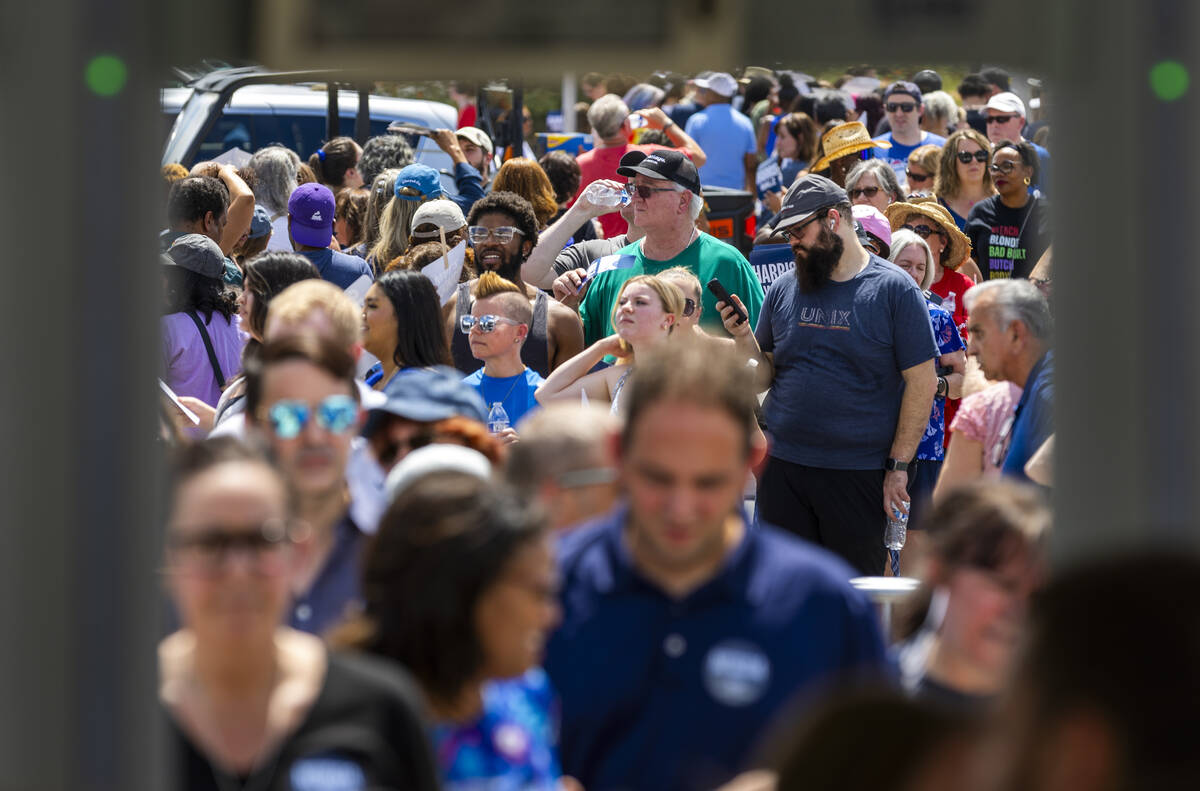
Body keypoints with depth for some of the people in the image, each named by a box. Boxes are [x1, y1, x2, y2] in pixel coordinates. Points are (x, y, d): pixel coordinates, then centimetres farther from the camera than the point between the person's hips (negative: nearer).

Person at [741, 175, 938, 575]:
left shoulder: (894, 289, -4)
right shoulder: (783, 290, 10)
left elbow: (922, 382, -5)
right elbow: (764, 378, 13)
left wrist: (898, 466, -8)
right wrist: (746, 340, -8)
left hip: (860, 473, -4)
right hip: (782, 467, 4)